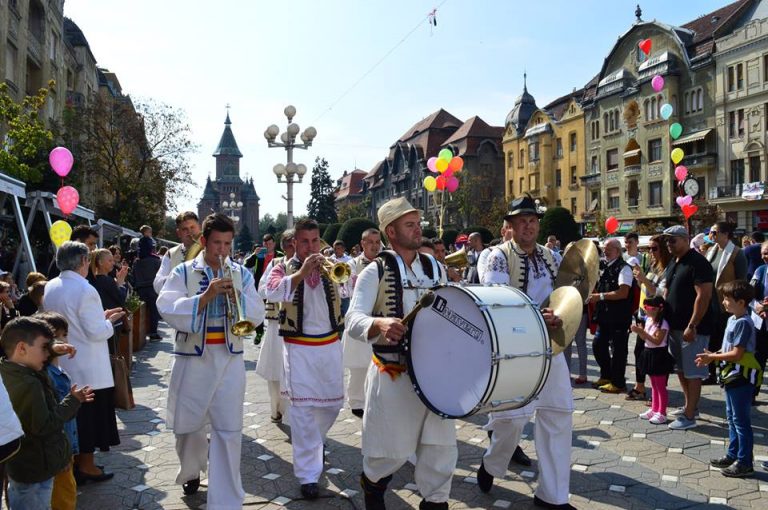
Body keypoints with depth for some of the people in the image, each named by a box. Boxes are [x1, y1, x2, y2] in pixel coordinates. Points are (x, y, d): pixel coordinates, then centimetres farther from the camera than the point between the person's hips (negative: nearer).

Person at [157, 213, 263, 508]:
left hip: (230, 361, 0)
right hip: (192, 361, 0)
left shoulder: (241, 274, 5)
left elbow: (256, 316, -3)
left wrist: (235, 295, -18)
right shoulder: (183, 273, -1)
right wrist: (206, 296, -23)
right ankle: (190, 472, 46)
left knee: (229, 431, -1)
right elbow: (168, 310, -15)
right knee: (187, 425, 16)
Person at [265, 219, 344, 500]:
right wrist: (302, 272, -30)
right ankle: (308, 475, 4)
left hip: (330, 345, 4)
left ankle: (310, 441, 45)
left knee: (333, 403, 15)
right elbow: (272, 292, -22)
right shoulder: (284, 267, -1)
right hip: (299, 348, -3)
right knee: (303, 408, -4)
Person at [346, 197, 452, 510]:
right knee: (392, 450, 7)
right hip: (392, 376, -4)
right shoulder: (375, 271, -9)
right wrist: (380, 323, -41)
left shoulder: (435, 268, 7)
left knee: (441, 448, 8)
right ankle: (372, 483, 39)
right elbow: (354, 321, -21)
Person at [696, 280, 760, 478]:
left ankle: (744, 463, 10)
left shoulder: (743, 323, -20)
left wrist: (712, 357, -15)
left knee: (741, 420, 0)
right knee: (732, 417, 18)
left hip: (741, 378, -10)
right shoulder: (732, 319, 8)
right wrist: (712, 355, 3)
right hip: (732, 377, 10)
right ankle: (733, 455, 30)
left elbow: (736, 354, -23)